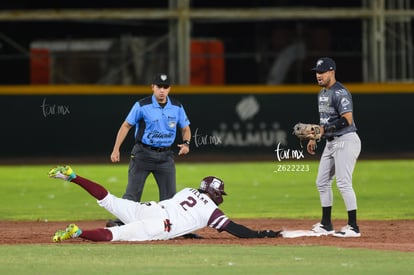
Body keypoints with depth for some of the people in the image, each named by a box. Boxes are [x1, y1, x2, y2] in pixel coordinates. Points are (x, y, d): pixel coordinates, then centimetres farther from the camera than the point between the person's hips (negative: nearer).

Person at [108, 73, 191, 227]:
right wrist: (116, 149, -8)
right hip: (142, 154, -3)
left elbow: (185, 128, 14)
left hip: (165, 156, 3)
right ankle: (121, 222, -10)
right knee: (132, 192, -7)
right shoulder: (142, 106, -7)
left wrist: (186, 143, -8)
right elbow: (126, 126, -1)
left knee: (169, 195, 2)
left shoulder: (177, 107, 3)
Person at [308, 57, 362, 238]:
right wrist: (314, 138, 19)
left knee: (343, 183, -13)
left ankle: (353, 227, -11)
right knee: (322, 182, 13)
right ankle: (326, 225, 21)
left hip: (346, 141, -10)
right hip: (331, 142, 10)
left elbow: (347, 120, -26)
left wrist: (323, 130, -27)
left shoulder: (340, 93, -17)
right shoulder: (322, 93, 15)